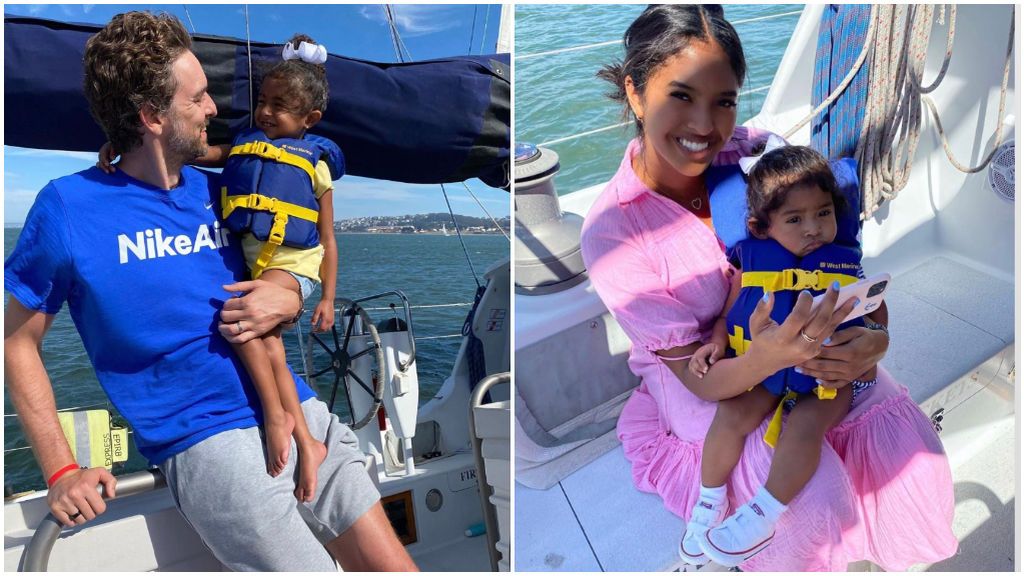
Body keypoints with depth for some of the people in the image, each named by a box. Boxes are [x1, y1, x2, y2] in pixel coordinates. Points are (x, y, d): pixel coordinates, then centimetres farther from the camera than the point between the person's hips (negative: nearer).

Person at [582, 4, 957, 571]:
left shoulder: (756, 153, -15)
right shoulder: (612, 232, -23)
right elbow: (699, 377, -21)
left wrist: (874, 337, -25)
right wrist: (768, 357, -43)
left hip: (798, 339, 4)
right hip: (702, 378, -4)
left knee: (910, 445, -14)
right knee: (819, 495, -24)